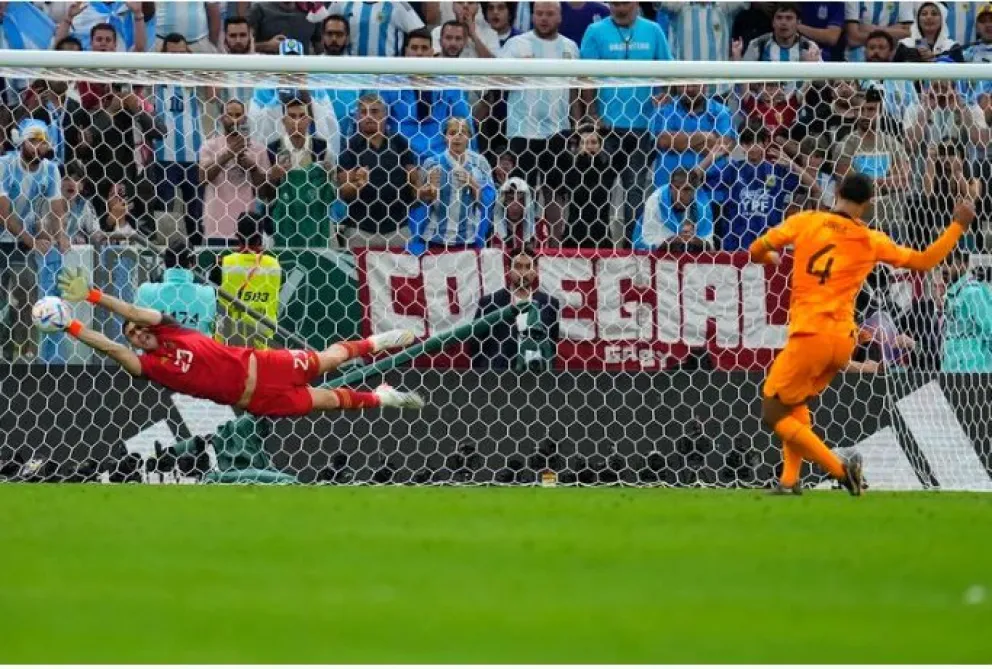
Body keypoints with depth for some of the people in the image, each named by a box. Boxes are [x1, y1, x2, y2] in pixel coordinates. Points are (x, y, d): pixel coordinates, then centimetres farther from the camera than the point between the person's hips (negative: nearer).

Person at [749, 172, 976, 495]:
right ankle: (790, 480, 16)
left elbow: (757, 250, 5)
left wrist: (769, 258, 29)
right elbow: (925, 261, 15)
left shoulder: (806, 221, 1)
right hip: (844, 340, 5)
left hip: (811, 335, -5)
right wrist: (958, 225, 25)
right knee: (795, 402, 27)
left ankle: (840, 469, -12)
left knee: (774, 413, 2)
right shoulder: (872, 241, 7)